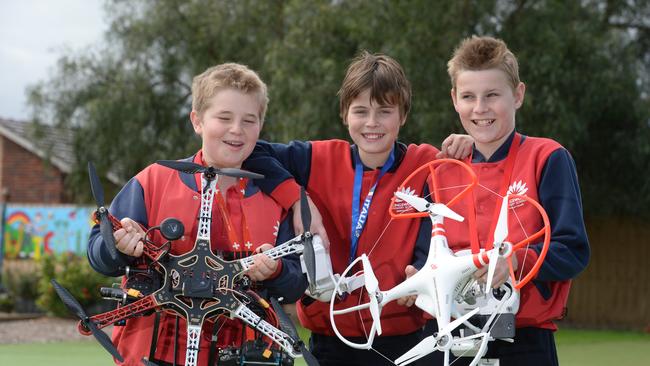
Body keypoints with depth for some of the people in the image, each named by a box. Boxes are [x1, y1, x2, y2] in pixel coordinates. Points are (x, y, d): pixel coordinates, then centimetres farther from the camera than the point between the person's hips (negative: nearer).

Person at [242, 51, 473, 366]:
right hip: (329, 337, 1)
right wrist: (298, 201, -12)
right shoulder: (321, 160, 2)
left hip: (400, 338, -1)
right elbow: (248, 151, -2)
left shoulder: (425, 165, 0)